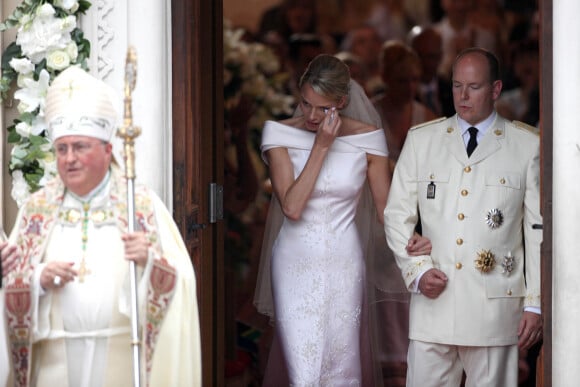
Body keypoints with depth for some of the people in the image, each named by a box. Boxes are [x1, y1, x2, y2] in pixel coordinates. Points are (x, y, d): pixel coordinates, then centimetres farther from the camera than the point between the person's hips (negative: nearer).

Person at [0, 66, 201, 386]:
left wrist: (150, 261, -21)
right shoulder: (37, 209, 9)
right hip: (57, 359, 2)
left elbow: (179, 280, -2)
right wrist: (39, 279, -12)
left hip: (123, 357, -2)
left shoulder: (143, 205, 3)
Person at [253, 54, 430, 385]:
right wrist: (321, 146, -16)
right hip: (296, 265, -1)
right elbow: (292, 207, -15)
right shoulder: (281, 135, -5)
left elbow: (386, 207, 2)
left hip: (344, 265, 1)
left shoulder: (367, 137, -2)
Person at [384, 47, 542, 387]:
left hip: (495, 307, -2)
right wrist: (417, 270, -3)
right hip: (434, 303, 2)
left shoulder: (528, 146, 4)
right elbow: (397, 215, 13)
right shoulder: (421, 140, 11)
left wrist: (536, 304, -1)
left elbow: (539, 230, 3)